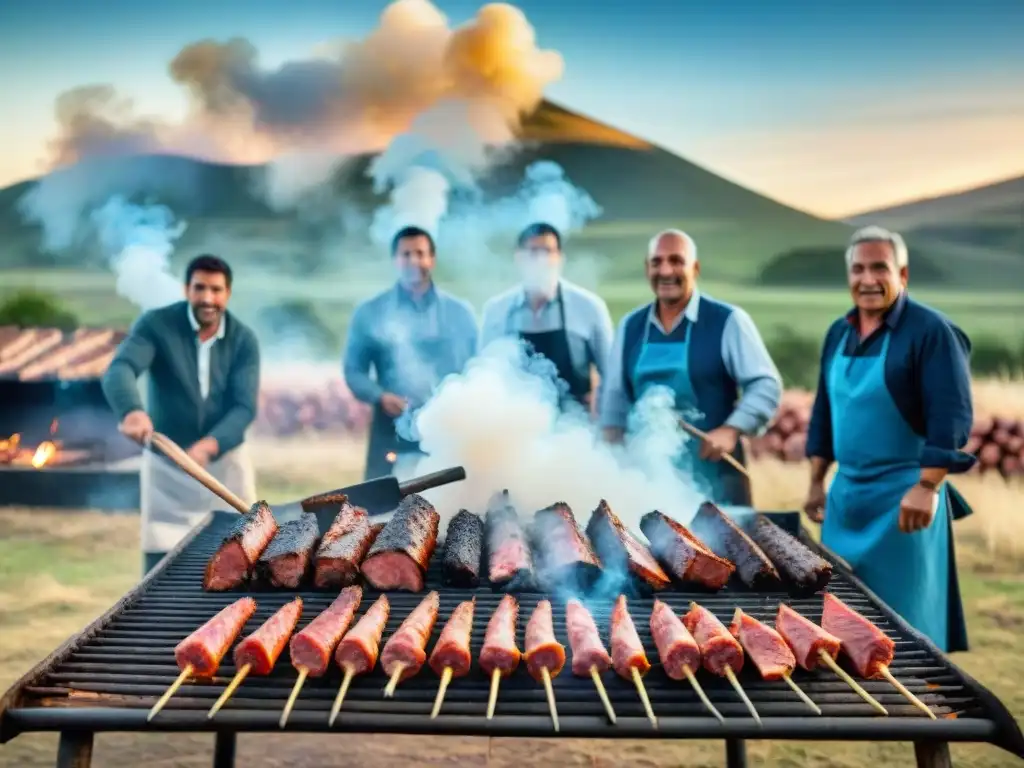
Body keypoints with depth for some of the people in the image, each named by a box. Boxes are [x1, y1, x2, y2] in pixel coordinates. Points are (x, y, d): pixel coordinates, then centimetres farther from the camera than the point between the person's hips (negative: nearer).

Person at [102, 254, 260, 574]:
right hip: (165, 463, -1)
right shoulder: (156, 324, -13)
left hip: (225, 461, 1)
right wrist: (132, 410, -52)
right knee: (160, 565, 2)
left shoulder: (243, 339, -8)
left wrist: (210, 445, -35)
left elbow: (244, 407, -16)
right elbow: (119, 370, -29)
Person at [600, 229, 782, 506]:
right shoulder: (630, 326, 10)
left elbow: (766, 384, -6)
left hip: (711, 476, -4)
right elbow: (615, 398, 17)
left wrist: (731, 430, -19)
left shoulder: (728, 321, -5)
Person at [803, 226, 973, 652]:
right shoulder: (839, 333, 10)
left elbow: (952, 417, -18)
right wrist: (817, 482, 16)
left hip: (902, 499, -7)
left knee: (901, 627, 1)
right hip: (846, 494, 7)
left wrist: (927, 487, -25)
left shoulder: (930, 330, -12)